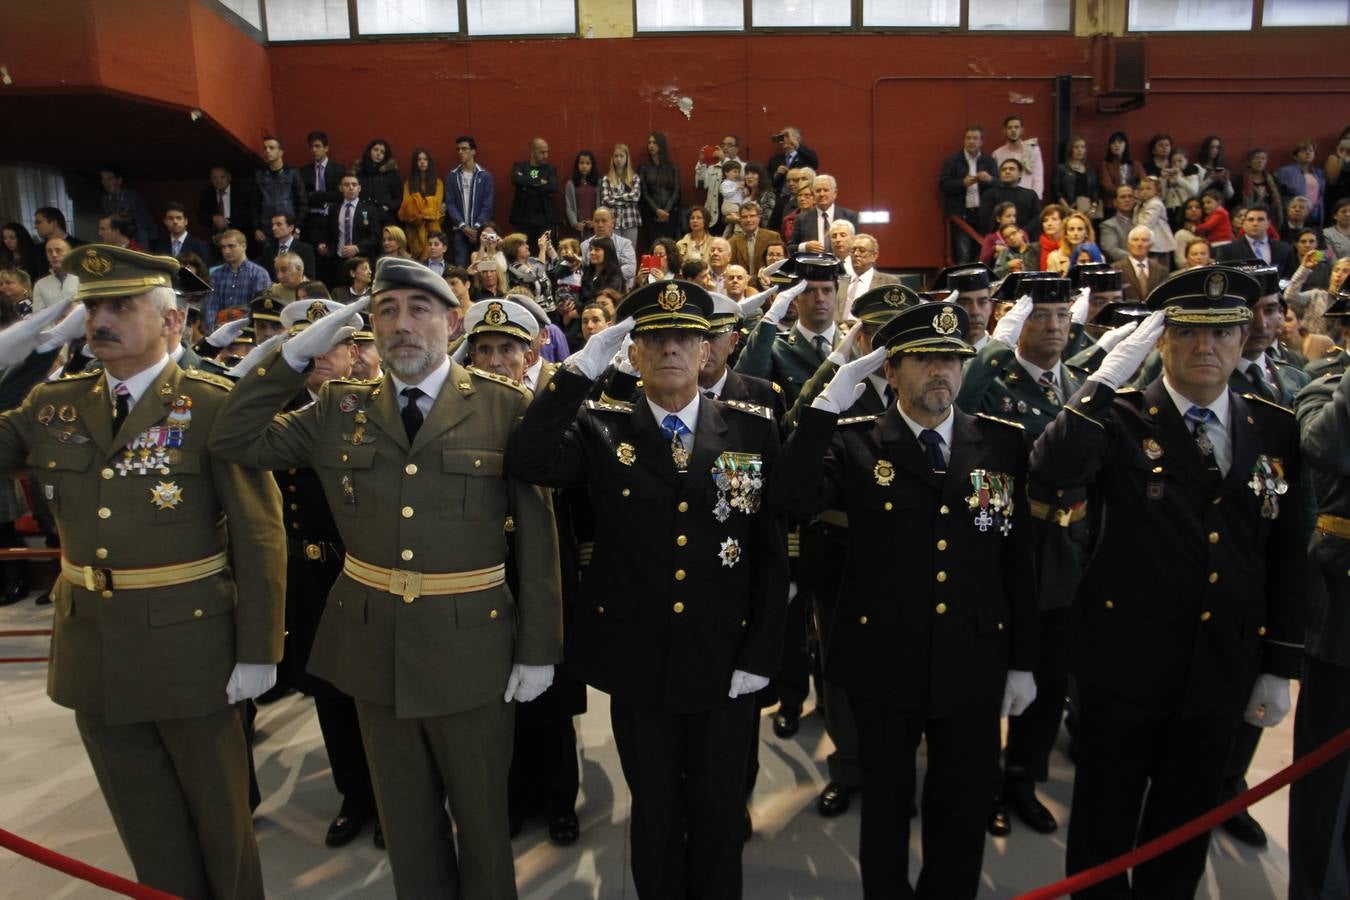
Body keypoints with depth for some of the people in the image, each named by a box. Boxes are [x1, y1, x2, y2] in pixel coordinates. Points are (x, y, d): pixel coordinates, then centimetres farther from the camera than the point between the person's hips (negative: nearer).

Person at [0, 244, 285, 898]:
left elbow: (259, 535, -13)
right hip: (93, 650, 5)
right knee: (144, 818, 22)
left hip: (188, 646, -5)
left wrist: (259, 651, -14)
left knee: (217, 811, 15)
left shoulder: (213, 405, -13)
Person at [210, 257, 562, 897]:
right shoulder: (340, 408, 3)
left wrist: (538, 649, -8)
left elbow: (537, 534, -8)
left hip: (469, 651, -3)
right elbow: (236, 441, 3)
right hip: (374, 649, 4)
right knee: (405, 821, 21)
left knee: (481, 818, 16)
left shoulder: (505, 406, -8)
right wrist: (296, 353, -6)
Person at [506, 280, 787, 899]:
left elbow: (772, 551, -2)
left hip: (725, 663, 0)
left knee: (719, 815, 17)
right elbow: (526, 463, -22)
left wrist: (760, 655, -5)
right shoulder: (601, 429, -2)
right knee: (654, 813, 19)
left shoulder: (753, 429, -2)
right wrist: (581, 369, -24)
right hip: (637, 662, 0)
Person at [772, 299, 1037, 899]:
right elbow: (789, 500, -23)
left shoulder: (1002, 443, 1)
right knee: (885, 810, 18)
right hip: (883, 664, -1)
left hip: (974, 668, 2)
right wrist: (828, 404, -25)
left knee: (962, 817, 18)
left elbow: (1019, 559, 3)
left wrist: (1022, 663, 5)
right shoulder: (855, 444, -6)